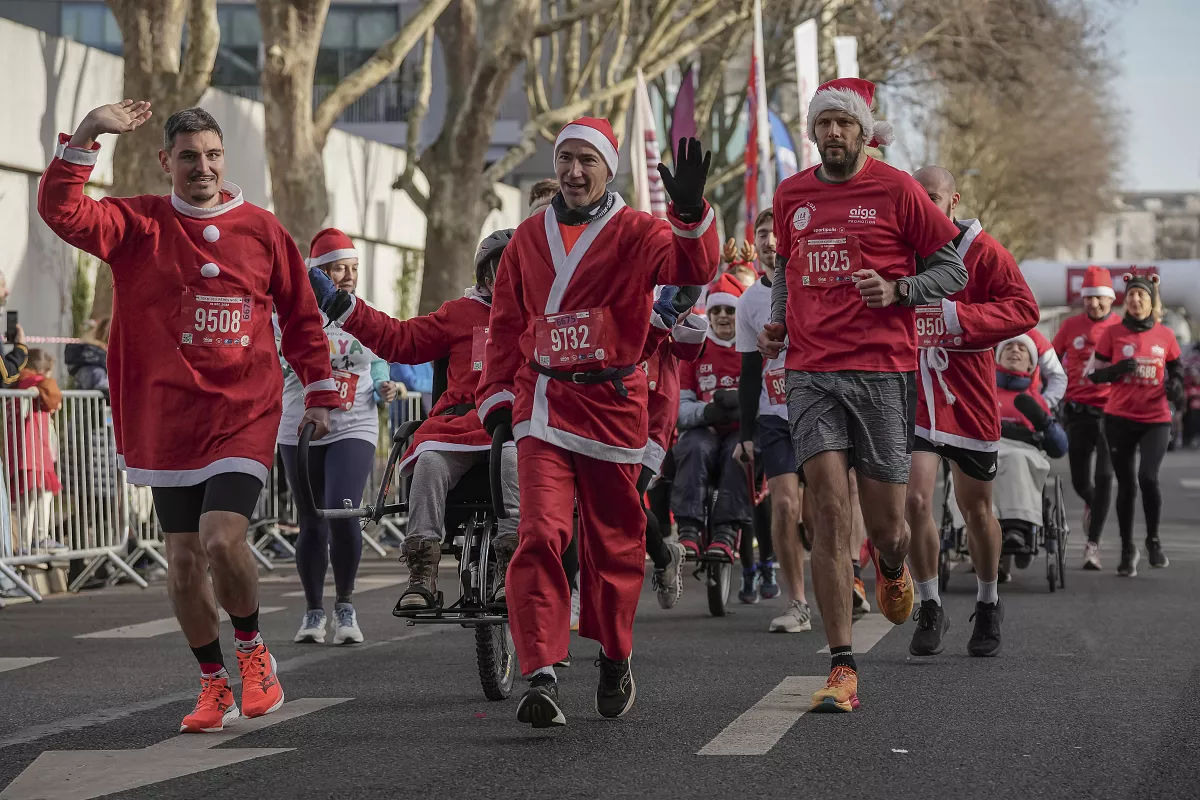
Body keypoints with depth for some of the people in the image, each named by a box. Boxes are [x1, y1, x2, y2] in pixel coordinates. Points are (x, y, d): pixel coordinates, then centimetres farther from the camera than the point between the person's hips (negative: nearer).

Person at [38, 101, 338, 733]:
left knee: (222, 538, -20)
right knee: (183, 560, 6)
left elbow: (301, 317, 13)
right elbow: (61, 210, -15)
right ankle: (214, 685, 23)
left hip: (245, 415, -2)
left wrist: (320, 395, 12)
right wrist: (86, 136, -23)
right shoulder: (138, 224, 1)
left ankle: (251, 648, 7)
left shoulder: (262, 229, 4)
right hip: (168, 419, 2)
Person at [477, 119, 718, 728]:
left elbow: (694, 269, -20)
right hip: (543, 404, 1)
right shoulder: (530, 237, 11)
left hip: (612, 403, -1)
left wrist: (690, 212, -37)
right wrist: (496, 397, 10)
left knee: (613, 540, 11)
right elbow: (506, 323, 18)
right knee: (541, 534, -15)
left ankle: (615, 660, 32)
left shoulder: (635, 232, 0)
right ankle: (541, 677, -18)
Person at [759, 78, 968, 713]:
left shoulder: (896, 189, 0)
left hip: (881, 370, -2)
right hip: (810, 370, 2)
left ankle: (891, 565, 43)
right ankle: (841, 667, -9)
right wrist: (777, 321, 12)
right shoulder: (790, 196, 12)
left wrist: (897, 290, -12)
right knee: (829, 508, -11)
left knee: (885, 523, 2)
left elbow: (952, 269, 5)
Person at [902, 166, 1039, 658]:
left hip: (968, 399, -1)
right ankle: (929, 611, 1)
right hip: (912, 395, 1)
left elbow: (1024, 310, -13)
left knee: (976, 509, 12)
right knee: (915, 501, -14)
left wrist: (960, 316, -23)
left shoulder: (983, 253, -5)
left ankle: (988, 605, 34)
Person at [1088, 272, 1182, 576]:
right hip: (1120, 419, 0)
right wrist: (1118, 369, -15)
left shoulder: (1165, 335, 4)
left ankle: (1153, 539, 6)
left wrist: (1175, 387, -5)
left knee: (1148, 477, -18)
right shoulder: (1113, 333, 1)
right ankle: (1128, 551, 19)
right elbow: (1094, 373, 4)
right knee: (1126, 485, 5)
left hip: (1156, 420, 0)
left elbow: (1176, 372, 17)